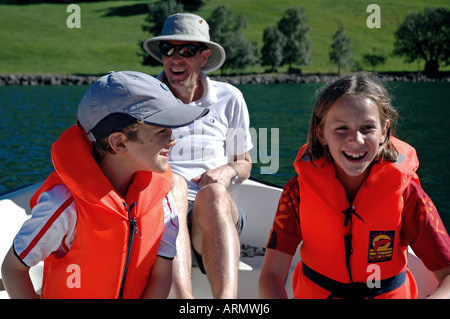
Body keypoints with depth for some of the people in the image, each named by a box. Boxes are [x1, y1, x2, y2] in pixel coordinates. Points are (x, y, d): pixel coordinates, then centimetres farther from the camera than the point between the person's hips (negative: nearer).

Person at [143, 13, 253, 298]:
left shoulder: (229, 99, 17)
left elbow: (244, 164, 23)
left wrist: (227, 172, -2)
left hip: (216, 211, 1)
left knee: (214, 193, -35)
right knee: (171, 181, -36)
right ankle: (184, 296, -56)